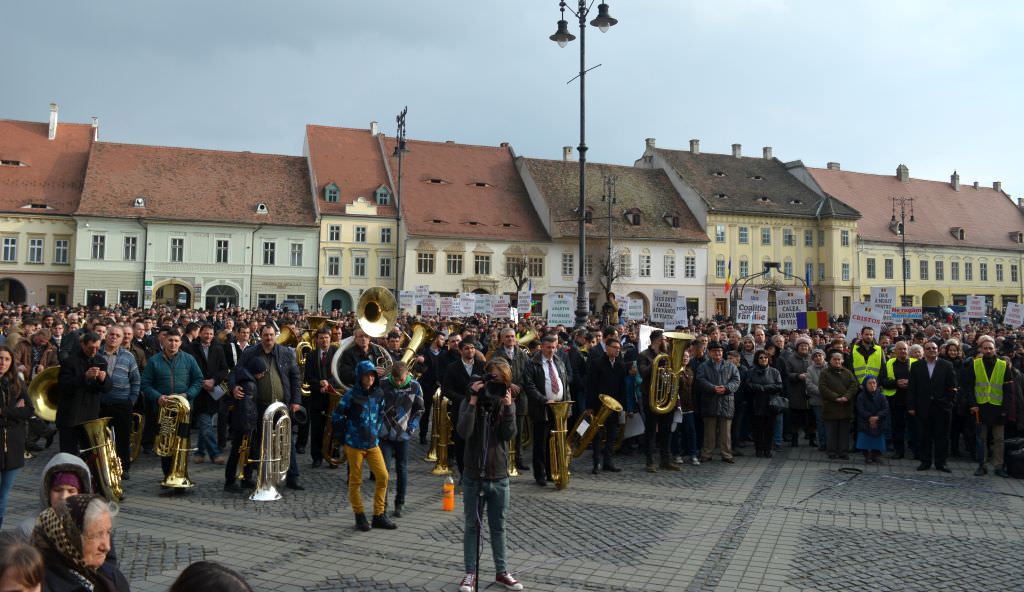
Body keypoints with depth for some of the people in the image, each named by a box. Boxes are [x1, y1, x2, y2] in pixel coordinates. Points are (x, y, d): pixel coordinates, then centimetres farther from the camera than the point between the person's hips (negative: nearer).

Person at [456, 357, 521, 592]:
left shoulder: (507, 403, 3)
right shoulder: (470, 401, -5)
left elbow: (509, 435, -9)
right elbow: (464, 432, -21)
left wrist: (508, 407, -19)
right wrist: (473, 401, -24)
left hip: (499, 476, 2)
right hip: (473, 476, -2)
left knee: (499, 527, 12)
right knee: (472, 526, 9)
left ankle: (502, 572, 24)